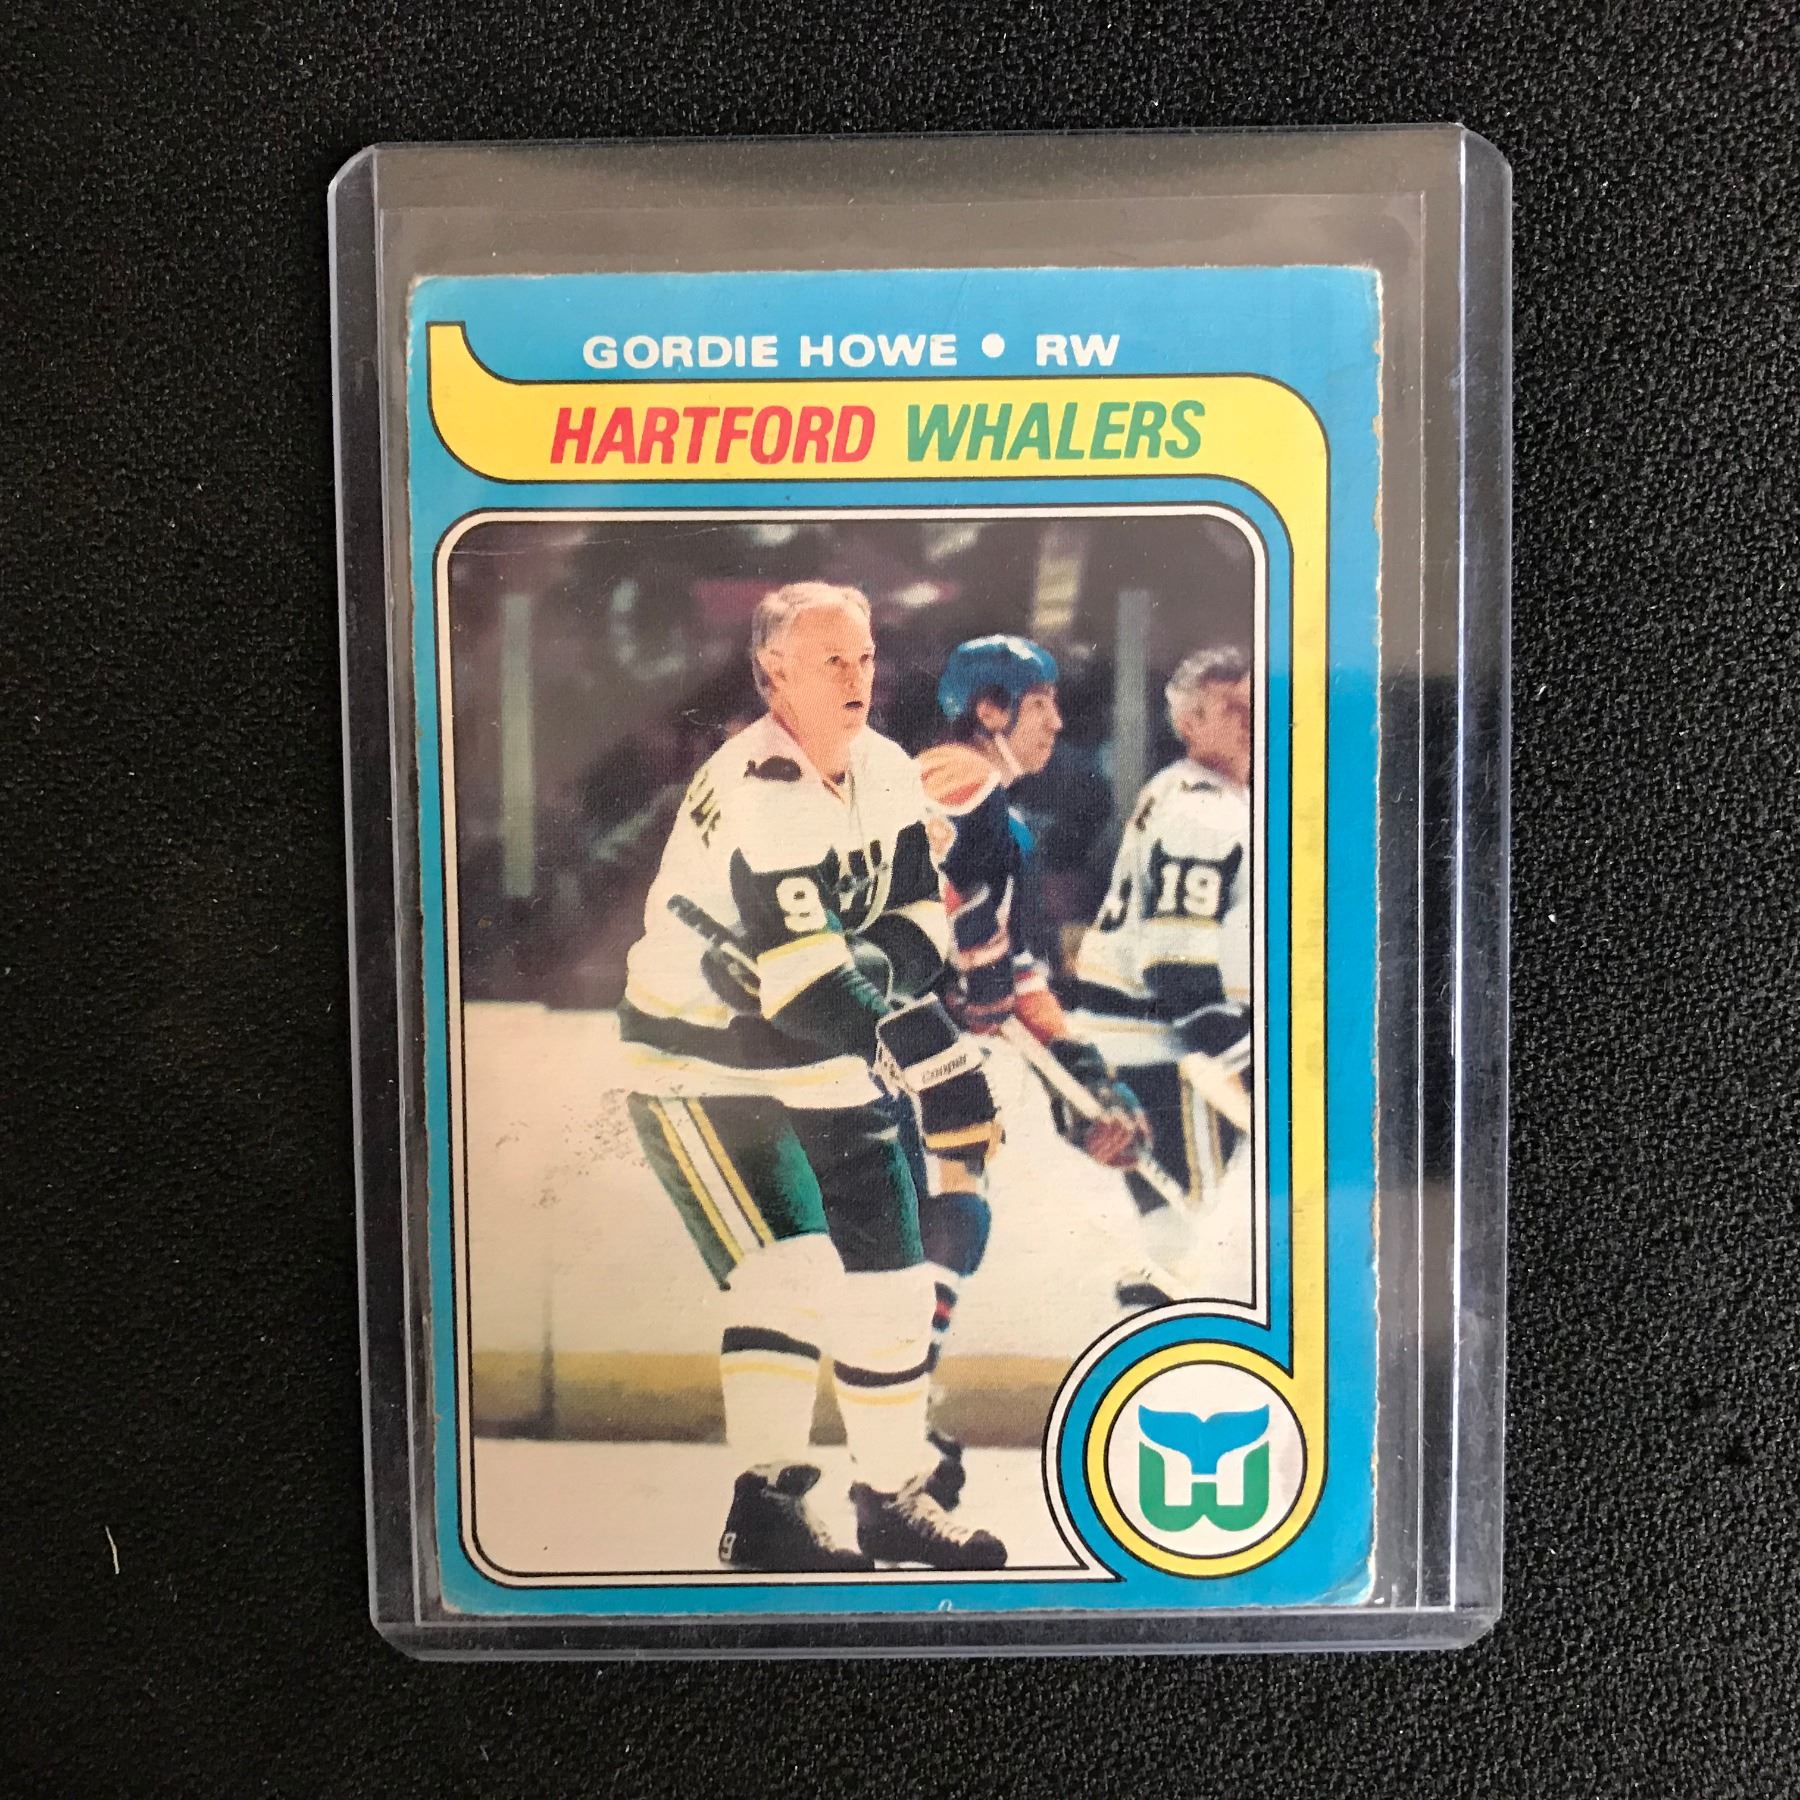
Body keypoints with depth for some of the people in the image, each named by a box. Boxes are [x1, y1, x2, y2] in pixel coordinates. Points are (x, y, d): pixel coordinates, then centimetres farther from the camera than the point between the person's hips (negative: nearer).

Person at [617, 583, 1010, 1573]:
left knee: (884, 1267, 5)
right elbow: (809, 983, -31)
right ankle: (764, 1508, 6)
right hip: (703, 1063, -7)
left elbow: (921, 917, 3)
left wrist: (879, 969, -17)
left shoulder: (889, 771, 0)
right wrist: (931, 1054, -35)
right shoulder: (752, 794, -25)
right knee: (786, 1271, -11)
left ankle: (893, 1494, 19)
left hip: (821, 1063, 7)